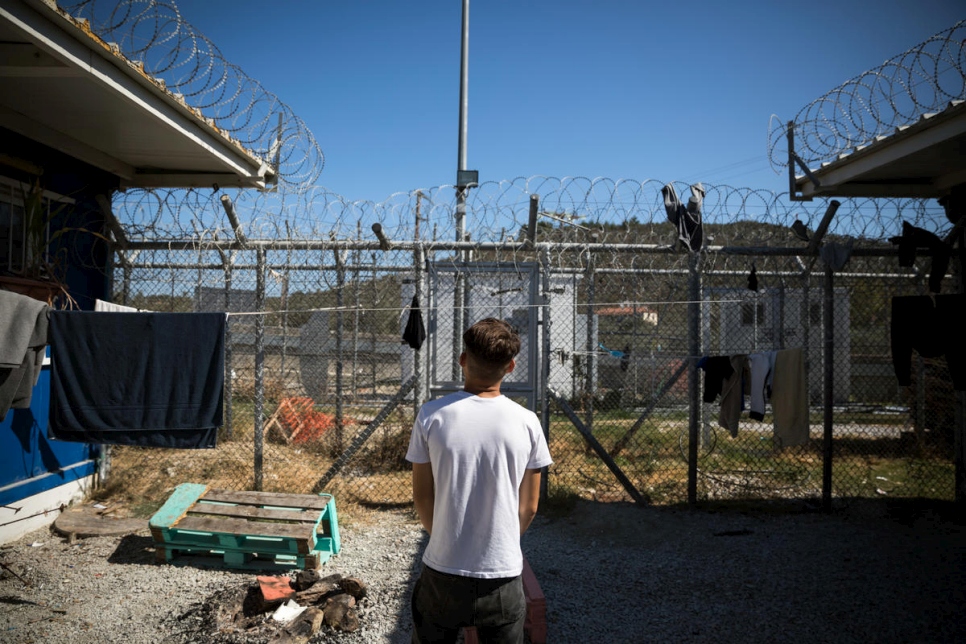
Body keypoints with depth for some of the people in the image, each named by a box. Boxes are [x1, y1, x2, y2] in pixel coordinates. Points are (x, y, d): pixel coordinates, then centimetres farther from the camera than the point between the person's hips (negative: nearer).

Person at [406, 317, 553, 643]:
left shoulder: (431, 416, -10)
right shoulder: (526, 422, -9)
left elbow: (422, 497, -1)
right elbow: (528, 507, 0)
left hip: (442, 571, 0)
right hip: (503, 574, 0)